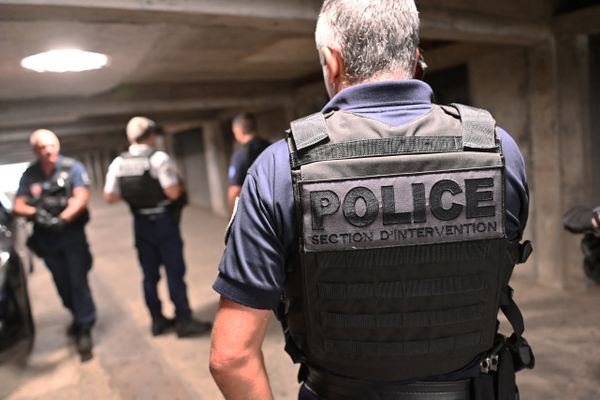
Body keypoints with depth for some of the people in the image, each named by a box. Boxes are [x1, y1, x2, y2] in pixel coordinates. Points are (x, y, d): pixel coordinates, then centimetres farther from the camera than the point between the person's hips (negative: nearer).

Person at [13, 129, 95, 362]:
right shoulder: (29, 175, 5)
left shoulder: (73, 167, -6)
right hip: (46, 238, 4)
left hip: (72, 233, -4)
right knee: (62, 284, 12)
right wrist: (34, 212, -21)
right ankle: (79, 317, 35)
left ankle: (84, 329, 5)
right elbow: (18, 206, 1)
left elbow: (82, 197, -17)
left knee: (77, 280, -5)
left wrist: (63, 219, -30)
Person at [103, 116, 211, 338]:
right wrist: (180, 184, -2)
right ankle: (184, 321, 8)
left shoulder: (118, 163, 2)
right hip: (164, 221, -5)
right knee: (175, 272, 2)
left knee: (150, 274, 14)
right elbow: (173, 192, -22)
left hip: (141, 224, 6)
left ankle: (157, 320, 24)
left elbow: (110, 197, 4)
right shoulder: (159, 158, -15)